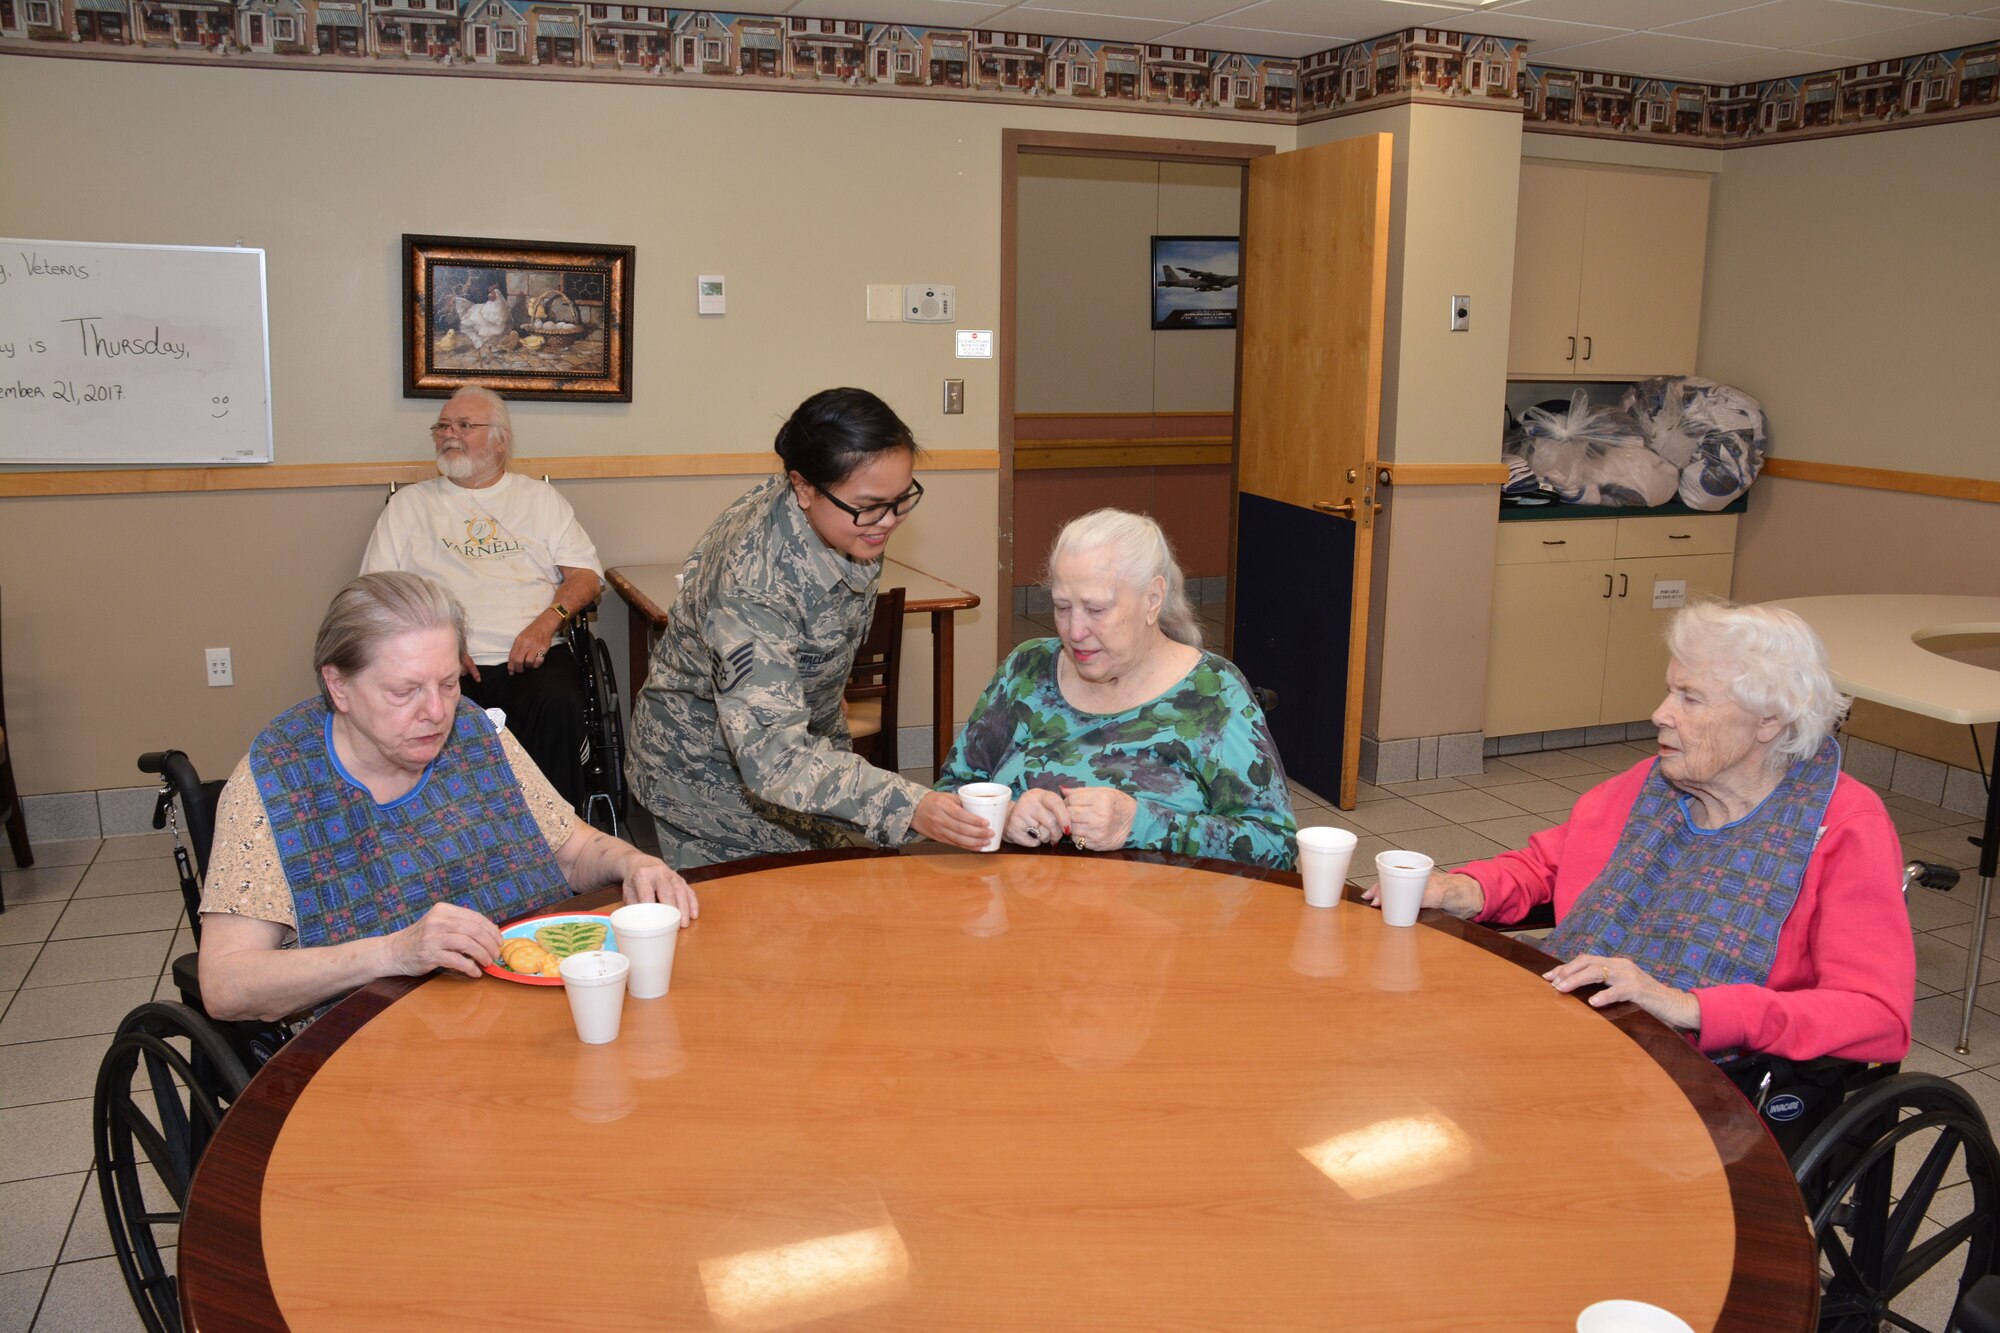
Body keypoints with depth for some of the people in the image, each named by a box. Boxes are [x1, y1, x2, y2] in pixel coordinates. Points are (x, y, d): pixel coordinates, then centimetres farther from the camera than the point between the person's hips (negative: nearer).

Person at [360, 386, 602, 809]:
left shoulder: (540, 498, 21)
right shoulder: (408, 504, 20)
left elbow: (586, 575, 12)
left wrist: (547, 622, -9)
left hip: (531, 656, 0)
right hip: (443, 663, 0)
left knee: (559, 700, -34)